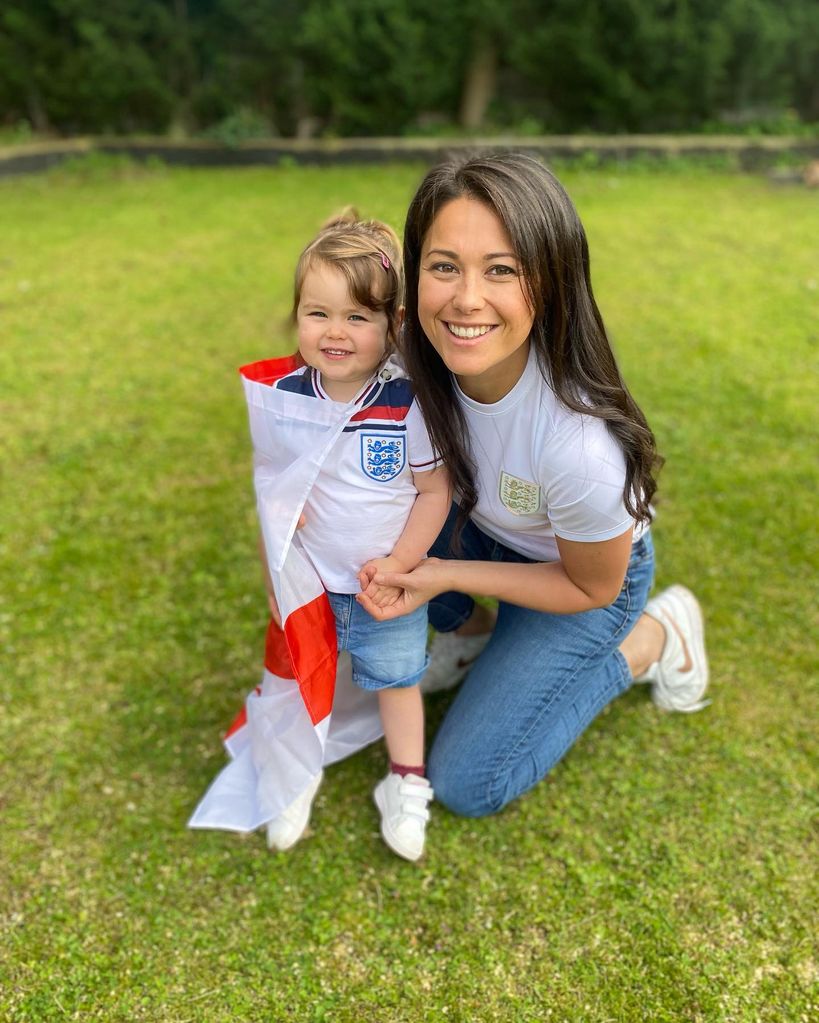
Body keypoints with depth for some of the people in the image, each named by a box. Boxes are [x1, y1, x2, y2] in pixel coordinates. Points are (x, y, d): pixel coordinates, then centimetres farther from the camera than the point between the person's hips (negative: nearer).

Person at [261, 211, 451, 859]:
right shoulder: (283, 399, -13)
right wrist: (275, 578, -6)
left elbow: (434, 492, -12)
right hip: (309, 585, 2)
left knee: (396, 679, 17)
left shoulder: (409, 405, -21)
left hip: (388, 586, -2)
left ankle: (407, 784, 39)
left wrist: (400, 565, -17)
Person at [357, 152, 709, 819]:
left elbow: (591, 587, -21)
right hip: (482, 526, 5)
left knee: (468, 785, -3)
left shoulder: (582, 444, -41)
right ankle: (471, 630, 9)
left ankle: (653, 639, 10)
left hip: (588, 576, -5)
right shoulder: (422, 356, -25)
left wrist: (446, 576, -25)